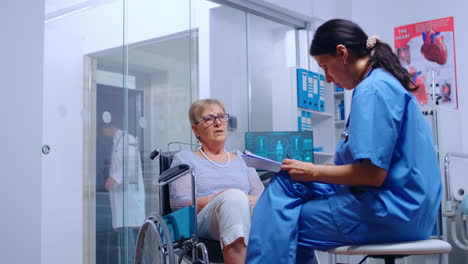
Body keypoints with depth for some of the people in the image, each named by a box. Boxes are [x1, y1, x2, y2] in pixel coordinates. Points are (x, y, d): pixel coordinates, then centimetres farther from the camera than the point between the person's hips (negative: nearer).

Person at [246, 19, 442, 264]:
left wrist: (314, 172, -6)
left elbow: (372, 174, -21)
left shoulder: (373, 89, -15)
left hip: (392, 210, -9)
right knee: (287, 183, 3)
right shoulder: (387, 83, 16)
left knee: (281, 225, -8)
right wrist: (317, 171, 13)